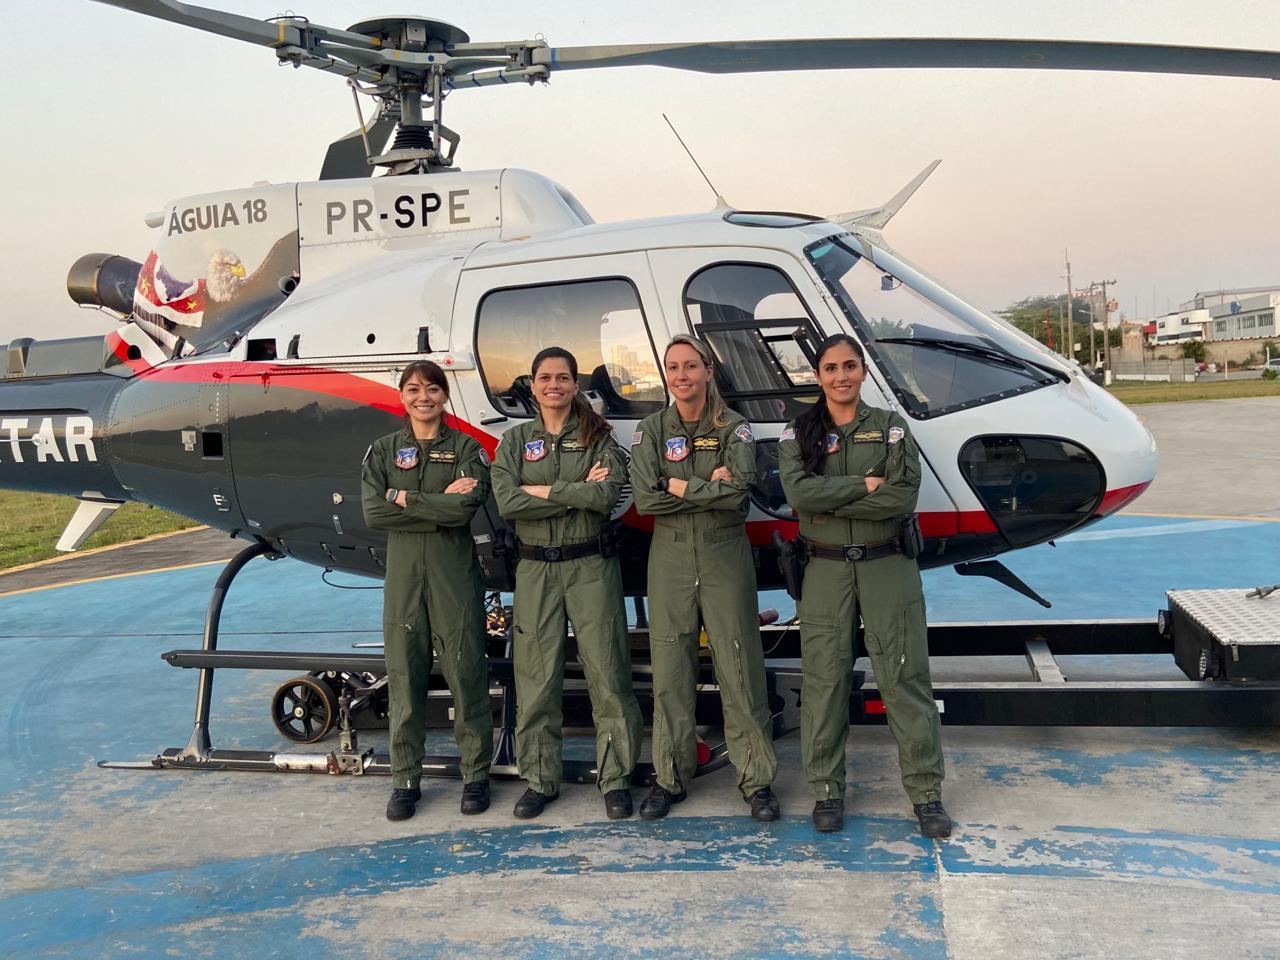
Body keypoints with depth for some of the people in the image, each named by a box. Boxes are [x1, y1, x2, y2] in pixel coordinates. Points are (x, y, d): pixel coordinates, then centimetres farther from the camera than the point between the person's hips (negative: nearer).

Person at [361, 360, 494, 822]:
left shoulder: (466, 448, 3)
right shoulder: (383, 450, 8)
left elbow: (466, 507, -14)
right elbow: (373, 512, -6)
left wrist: (405, 499, -10)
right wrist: (439, 504, -11)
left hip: (456, 573, -2)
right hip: (404, 572, 2)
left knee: (466, 672, 3)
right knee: (405, 675, 6)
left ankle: (476, 774, 16)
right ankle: (405, 780, 18)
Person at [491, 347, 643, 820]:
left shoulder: (599, 436, 4)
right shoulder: (515, 440, 8)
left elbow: (608, 494, -14)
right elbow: (507, 502, -9)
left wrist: (544, 489, -11)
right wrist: (579, 492, -11)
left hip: (591, 566, -1)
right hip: (536, 568, 2)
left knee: (607, 673, -1)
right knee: (536, 677, 4)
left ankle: (615, 779, 11)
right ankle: (539, 778, 18)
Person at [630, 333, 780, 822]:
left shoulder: (733, 427, 0)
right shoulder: (652, 429, 4)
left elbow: (738, 491, -17)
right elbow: (644, 499, -9)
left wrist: (679, 487, -11)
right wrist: (710, 488, -12)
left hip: (725, 556, -1)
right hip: (671, 557, 2)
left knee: (740, 669, 0)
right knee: (670, 670, 6)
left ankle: (757, 780, 11)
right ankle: (669, 778, 18)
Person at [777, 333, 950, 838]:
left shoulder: (891, 428, 4)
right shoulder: (797, 433, 5)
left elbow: (903, 497, -11)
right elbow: (798, 492, -13)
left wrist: (829, 501, -13)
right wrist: (864, 485, -14)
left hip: (887, 566, 0)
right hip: (826, 569, 1)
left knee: (905, 678, 2)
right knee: (824, 680, 5)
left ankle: (926, 791, 13)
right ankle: (827, 790, 18)